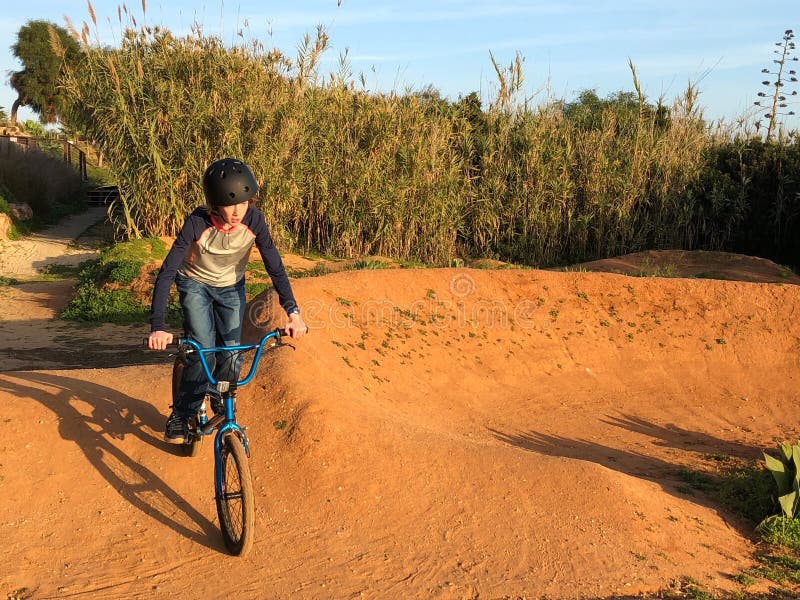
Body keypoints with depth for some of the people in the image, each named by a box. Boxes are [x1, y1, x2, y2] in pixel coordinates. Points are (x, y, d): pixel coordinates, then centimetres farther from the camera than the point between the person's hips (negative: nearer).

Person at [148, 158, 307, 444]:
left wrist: (293, 312, -30)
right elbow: (166, 273, -34)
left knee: (232, 355, -3)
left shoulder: (254, 220, -27)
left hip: (231, 287, 3)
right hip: (196, 284, -2)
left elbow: (275, 267, -21)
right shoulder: (198, 223, -34)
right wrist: (158, 327, -42)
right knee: (203, 353, -17)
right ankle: (180, 417, 3)